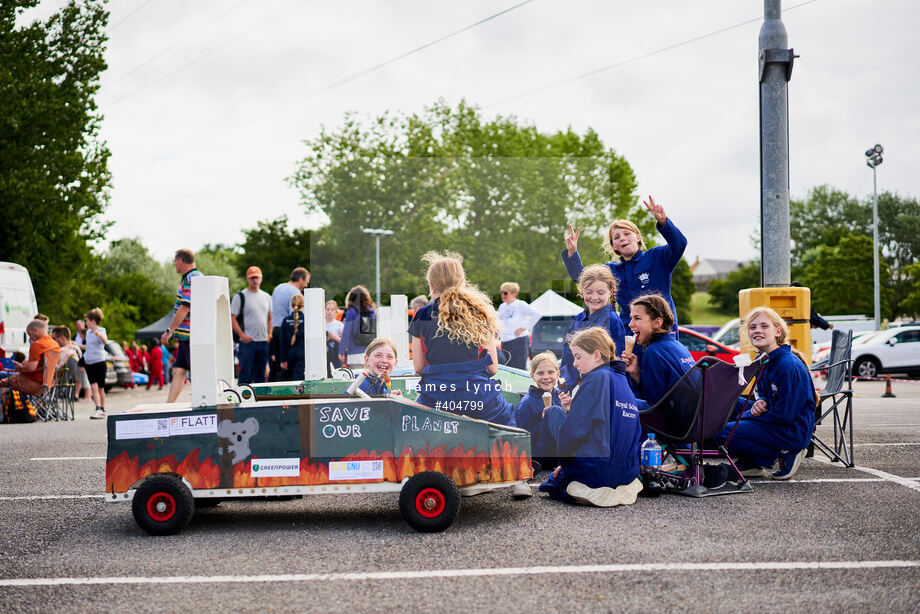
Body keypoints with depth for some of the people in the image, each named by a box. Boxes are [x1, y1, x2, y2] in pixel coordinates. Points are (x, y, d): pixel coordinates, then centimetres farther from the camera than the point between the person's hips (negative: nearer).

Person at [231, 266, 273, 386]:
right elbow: (232, 318, -6)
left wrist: (269, 335, 7)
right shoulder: (240, 296, -2)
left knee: (260, 375, 10)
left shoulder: (267, 297, 15)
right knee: (245, 375, -8)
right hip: (247, 341, -5)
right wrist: (242, 334, -17)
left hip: (264, 342, 5)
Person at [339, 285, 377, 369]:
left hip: (356, 353, -4)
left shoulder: (352, 311, -3)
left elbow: (346, 332, -4)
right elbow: (377, 332, 12)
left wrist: (341, 351, -2)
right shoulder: (373, 311, 9)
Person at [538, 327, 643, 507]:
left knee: (553, 481, 19)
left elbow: (575, 430, -17)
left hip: (597, 471, -8)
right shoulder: (622, 380, 14)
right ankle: (621, 490, 14)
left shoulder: (596, 378, -13)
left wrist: (563, 462, -2)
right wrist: (572, 410, 6)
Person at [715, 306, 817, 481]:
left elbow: (785, 415, -23)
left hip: (793, 431, -10)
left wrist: (746, 415, -13)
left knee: (723, 435, -19)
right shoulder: (763, 361, 7)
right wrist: (760, 404, -8)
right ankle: (750, 462, 10)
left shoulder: (789, 366, -22)